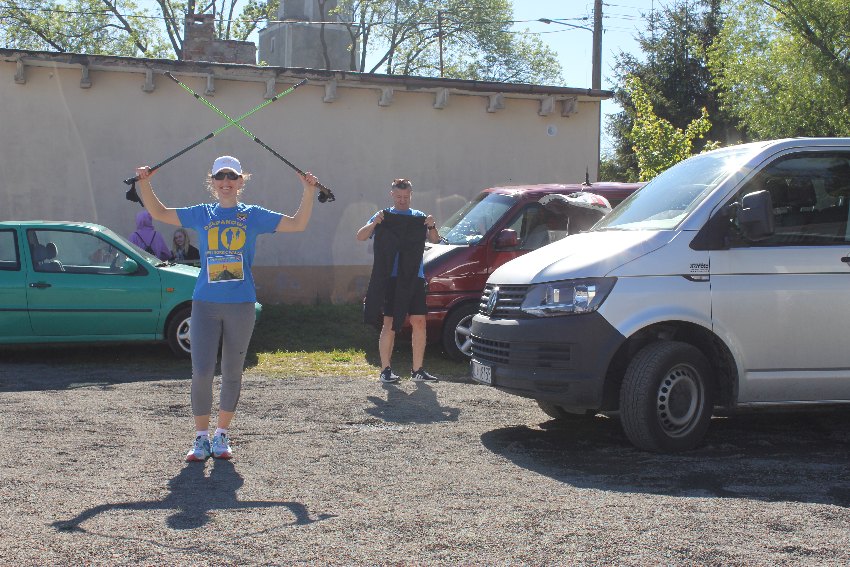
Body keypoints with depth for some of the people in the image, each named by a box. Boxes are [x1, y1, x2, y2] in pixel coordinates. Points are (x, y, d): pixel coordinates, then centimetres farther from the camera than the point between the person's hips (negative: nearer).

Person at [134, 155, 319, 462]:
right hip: (205, 303, 0)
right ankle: (201, 437, 8)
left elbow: (298, 224, 3)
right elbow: (159, 213, 12)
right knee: (201, 372, -7)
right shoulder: (202, 214, 9)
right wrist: (145, 183, 0)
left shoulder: (253, 215, 6)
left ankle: (222, 435, 22)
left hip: (241, 305, 0)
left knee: (232, 373, 7)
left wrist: (308, 191, -8)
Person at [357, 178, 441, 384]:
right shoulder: (384, 216, 7)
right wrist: (374, 223, -17)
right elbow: (360, 236, 0)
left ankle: (417, 370, 10)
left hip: (414, 278, 3)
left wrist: (432, 227, -15)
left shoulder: (419, 217, 12)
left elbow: (434, 240, 5)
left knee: (419, 322, 2)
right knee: (389, 324, -3)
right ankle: (386, 370, 2)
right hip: (390, 278, -3)